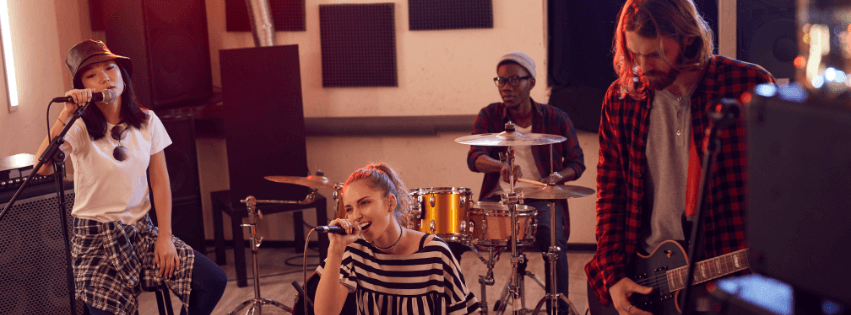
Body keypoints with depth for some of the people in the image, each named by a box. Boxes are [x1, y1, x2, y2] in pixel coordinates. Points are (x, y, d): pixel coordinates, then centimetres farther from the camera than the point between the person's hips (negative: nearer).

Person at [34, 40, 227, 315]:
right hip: (96, 236, -3)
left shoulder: (147, 122, 1)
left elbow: (160, 181, 2)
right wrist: (66, 113, -31)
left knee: (214, 281, -11)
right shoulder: (79, 128, -10)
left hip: (142, 230, 3)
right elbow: (43, 168, -28)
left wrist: (165, 237, -4)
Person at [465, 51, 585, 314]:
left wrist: (558, 177, -15)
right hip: (498, 197, 2)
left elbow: (576, 162, 8)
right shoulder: (489, 116, 3)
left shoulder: (556, 120, 1)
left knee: (553, 241, -32)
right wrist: (501, 166, -34)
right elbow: (474, 157, -12)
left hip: (541, 198, -2)